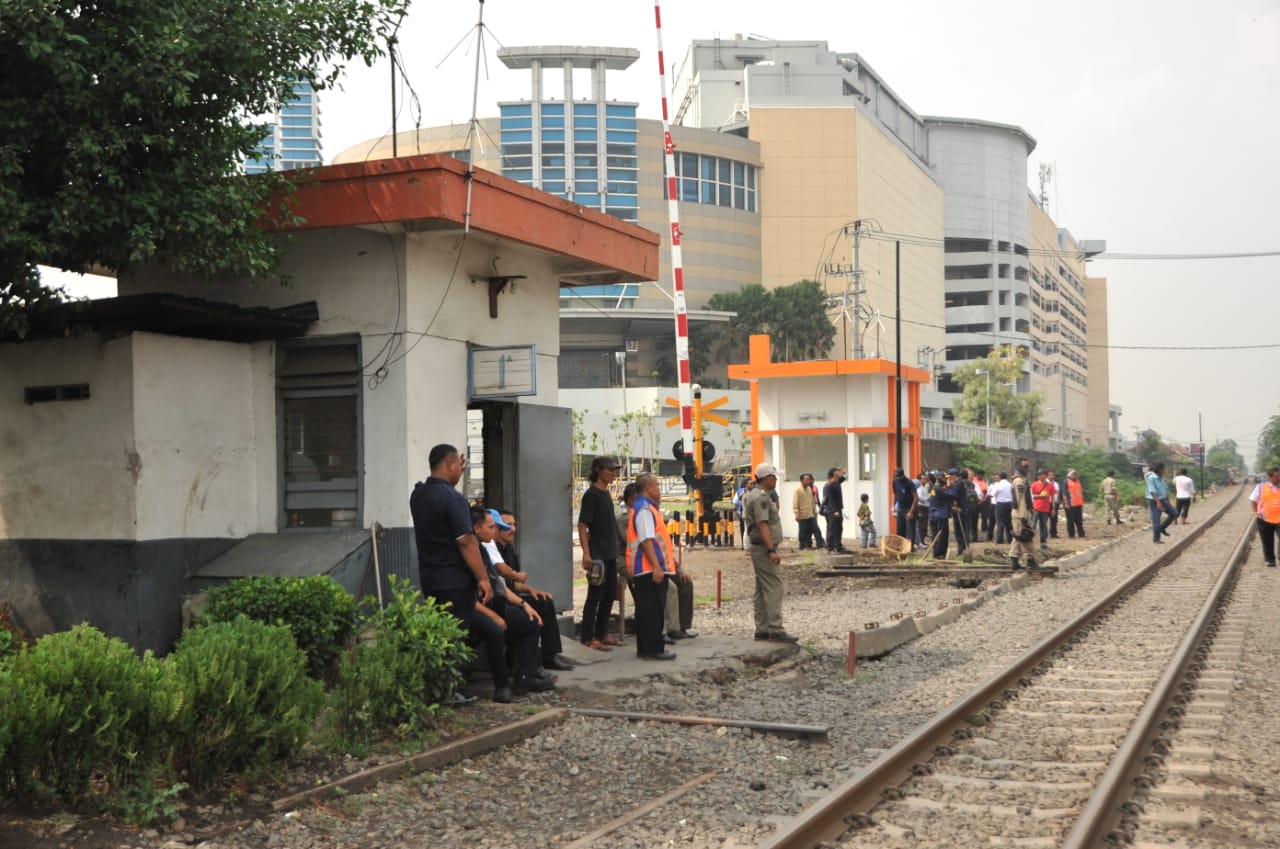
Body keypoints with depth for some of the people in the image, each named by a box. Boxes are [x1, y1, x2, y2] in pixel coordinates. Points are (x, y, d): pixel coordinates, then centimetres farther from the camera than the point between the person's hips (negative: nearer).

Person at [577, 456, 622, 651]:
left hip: (610, 553, 9)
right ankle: (587, 637, 0)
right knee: (595, 594, -5)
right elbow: (582, 524, -16)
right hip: (597, 553, -9)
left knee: (610, 593, 13)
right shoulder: (591, 494, -12)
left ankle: (601, 633, 23)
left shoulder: (606, 493, 13)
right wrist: (586, 552, -23)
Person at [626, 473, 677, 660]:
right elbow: (646, 540, -22)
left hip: (651, 569, 11)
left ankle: (646, 649, 18)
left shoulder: (646, 507, 19)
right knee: (652, 610, -7)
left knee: (648, 610, 13)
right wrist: (656, 567, -25)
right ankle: (653, 650, -4)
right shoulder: (644, 509, -15)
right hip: (649, 568, -11)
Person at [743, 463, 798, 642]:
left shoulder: (754, 495, 18)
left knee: (762, 590, 12)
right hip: (764, 547, -11)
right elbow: (762, 525, -24)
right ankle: (775, 630, -15)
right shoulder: (761, 497, -16)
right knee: (774, 588, -12)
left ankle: (761, 629, 16)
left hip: (759, 548, 11)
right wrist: (771, 550, -28)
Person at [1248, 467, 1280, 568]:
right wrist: (1257, 513, 5)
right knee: (1267, 542, 12)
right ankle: (1269, 560, 26)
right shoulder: (1261, 486, -3)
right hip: (1265, 519, 0)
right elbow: (1254, 500, 8)